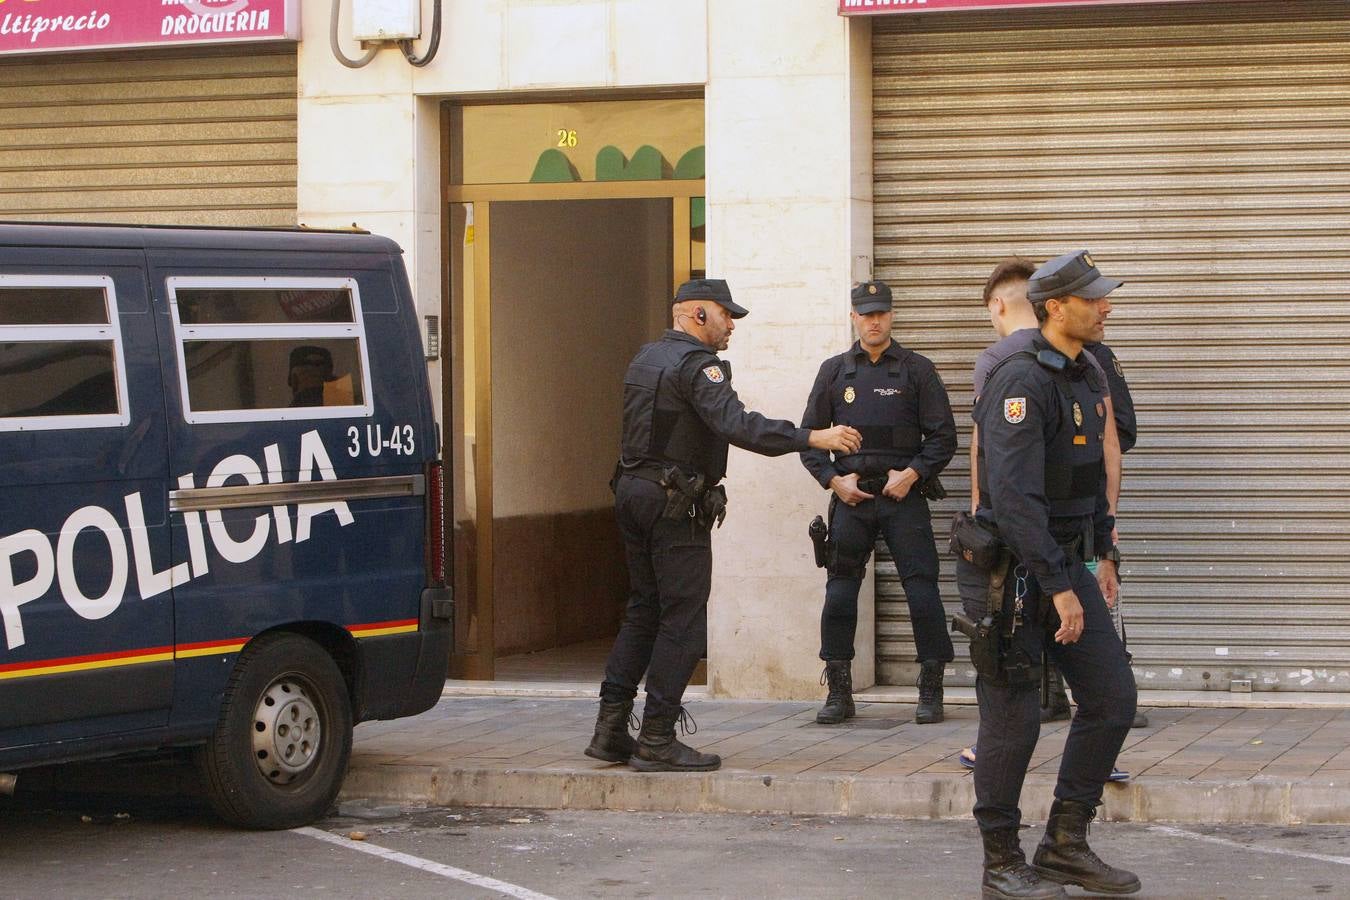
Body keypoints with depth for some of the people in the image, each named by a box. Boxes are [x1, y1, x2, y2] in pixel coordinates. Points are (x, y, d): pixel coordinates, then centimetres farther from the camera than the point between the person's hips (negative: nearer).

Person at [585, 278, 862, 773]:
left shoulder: (645, 358, 16)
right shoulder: (696, 363, -14)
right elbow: (736, 424, -27)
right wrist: (813, 438, -29)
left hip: (633, 491, 9)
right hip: (675, 504, -9)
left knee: (643, 611, 15)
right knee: (683, 621, -4)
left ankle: (610, 730, 13)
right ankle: (656, 741, -4)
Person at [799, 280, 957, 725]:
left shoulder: (917, 370, 5)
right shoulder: (834, 371, 10)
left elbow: (943, 436, 3)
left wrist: (913, 474, -10)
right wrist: (834, 479, -2)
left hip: (904, 494, -2)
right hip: (851, 497, 2)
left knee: (922, 590, -7)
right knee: (839, 593, -1)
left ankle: (931, 692, 2)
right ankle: (839, 693, 9)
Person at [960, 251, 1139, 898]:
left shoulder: (1086, 377, 11)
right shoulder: (1022, 382, -19)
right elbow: (1015, 494, -26)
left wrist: (1103, 552, 21)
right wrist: (1058, 588, -27)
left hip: (1066, 561, 9)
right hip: (1010, 571, -9)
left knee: (1112, 698, 5)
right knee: (1012, 718, -2)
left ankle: (1065, 846, 15)